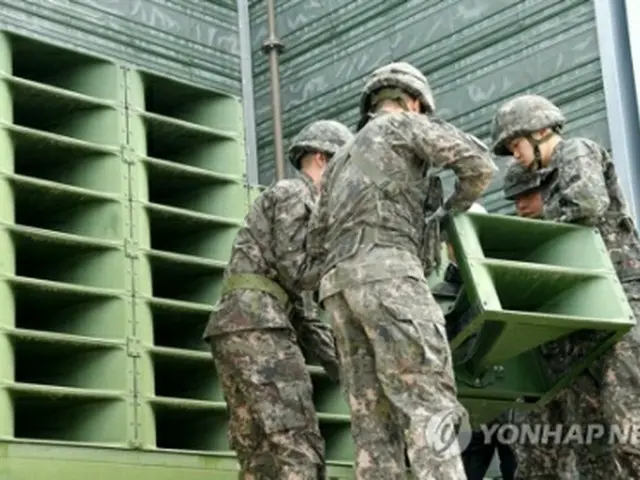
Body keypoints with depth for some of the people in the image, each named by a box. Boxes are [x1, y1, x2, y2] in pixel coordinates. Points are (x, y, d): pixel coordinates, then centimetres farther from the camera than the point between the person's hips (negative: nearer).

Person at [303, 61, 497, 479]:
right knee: (429, 406, -16)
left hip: (341, 282, 7)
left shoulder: (342, 160, 36)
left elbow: (317, 244, 31)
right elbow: (479, 163, 1)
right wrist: (454, 209, 19)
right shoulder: (404, 124, 14)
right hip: (387, 272, -7)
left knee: (374, 421, -2)